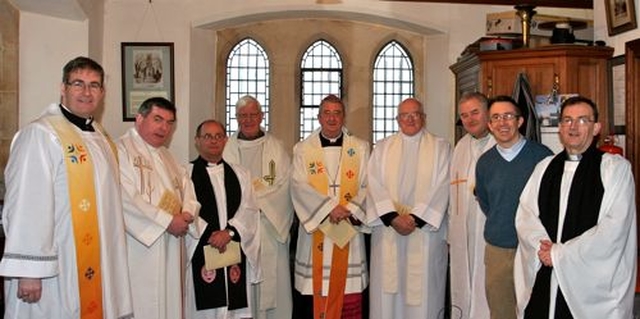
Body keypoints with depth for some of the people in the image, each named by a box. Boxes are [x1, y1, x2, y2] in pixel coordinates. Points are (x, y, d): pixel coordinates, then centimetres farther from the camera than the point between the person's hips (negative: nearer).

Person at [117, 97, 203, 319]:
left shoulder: (168, 157, 19)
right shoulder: (121, 151, -8)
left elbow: (187, 193, 15)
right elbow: (126, 200, -18)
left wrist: (188, 213, -7)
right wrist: (167, 221, -15)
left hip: (170, 251, 8)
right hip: (140, 252, -7)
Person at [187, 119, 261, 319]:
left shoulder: (240, 174, 15)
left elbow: (249, 210, 4)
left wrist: (229, 232, -11)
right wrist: (208, 235, -15)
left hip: (235, 255, 3)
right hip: (200, 254, -3)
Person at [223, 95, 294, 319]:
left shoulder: (276, 148, 8)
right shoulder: (226, 149, 8)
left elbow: (285, 187, 1)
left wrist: (257, 199, -10)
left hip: (271, 227, 0)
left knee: (272, 282, 1)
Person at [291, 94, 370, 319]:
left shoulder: (360, 148, 9)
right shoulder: (303, 149, 7)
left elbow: (367, 186, 2)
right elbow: (299, 186, -5)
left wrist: (349, 211, -14)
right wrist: (329, 207, -16)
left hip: (349, 230, 1)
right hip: (314, 228, 0)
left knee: (349, 291, 1)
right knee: (313, 290, 0)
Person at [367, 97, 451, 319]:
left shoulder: (440, 147, 6)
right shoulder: (382, 147, 11)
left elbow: (441, 187, -4)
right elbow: (375, 186, 0)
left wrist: (415, 218, -13)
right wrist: (393, 217, -13)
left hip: (426, 231, -1)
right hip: (388, 229, 2)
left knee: (423, 290, 1)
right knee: (387, 290, 3)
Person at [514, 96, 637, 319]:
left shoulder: (616, 168, -1)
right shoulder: (545, 167, 12)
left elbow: (614, 227, -11)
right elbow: (524, 215, 7)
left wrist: (559, 254, -11)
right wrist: (544, 248, -12)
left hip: (591, 283, -3)